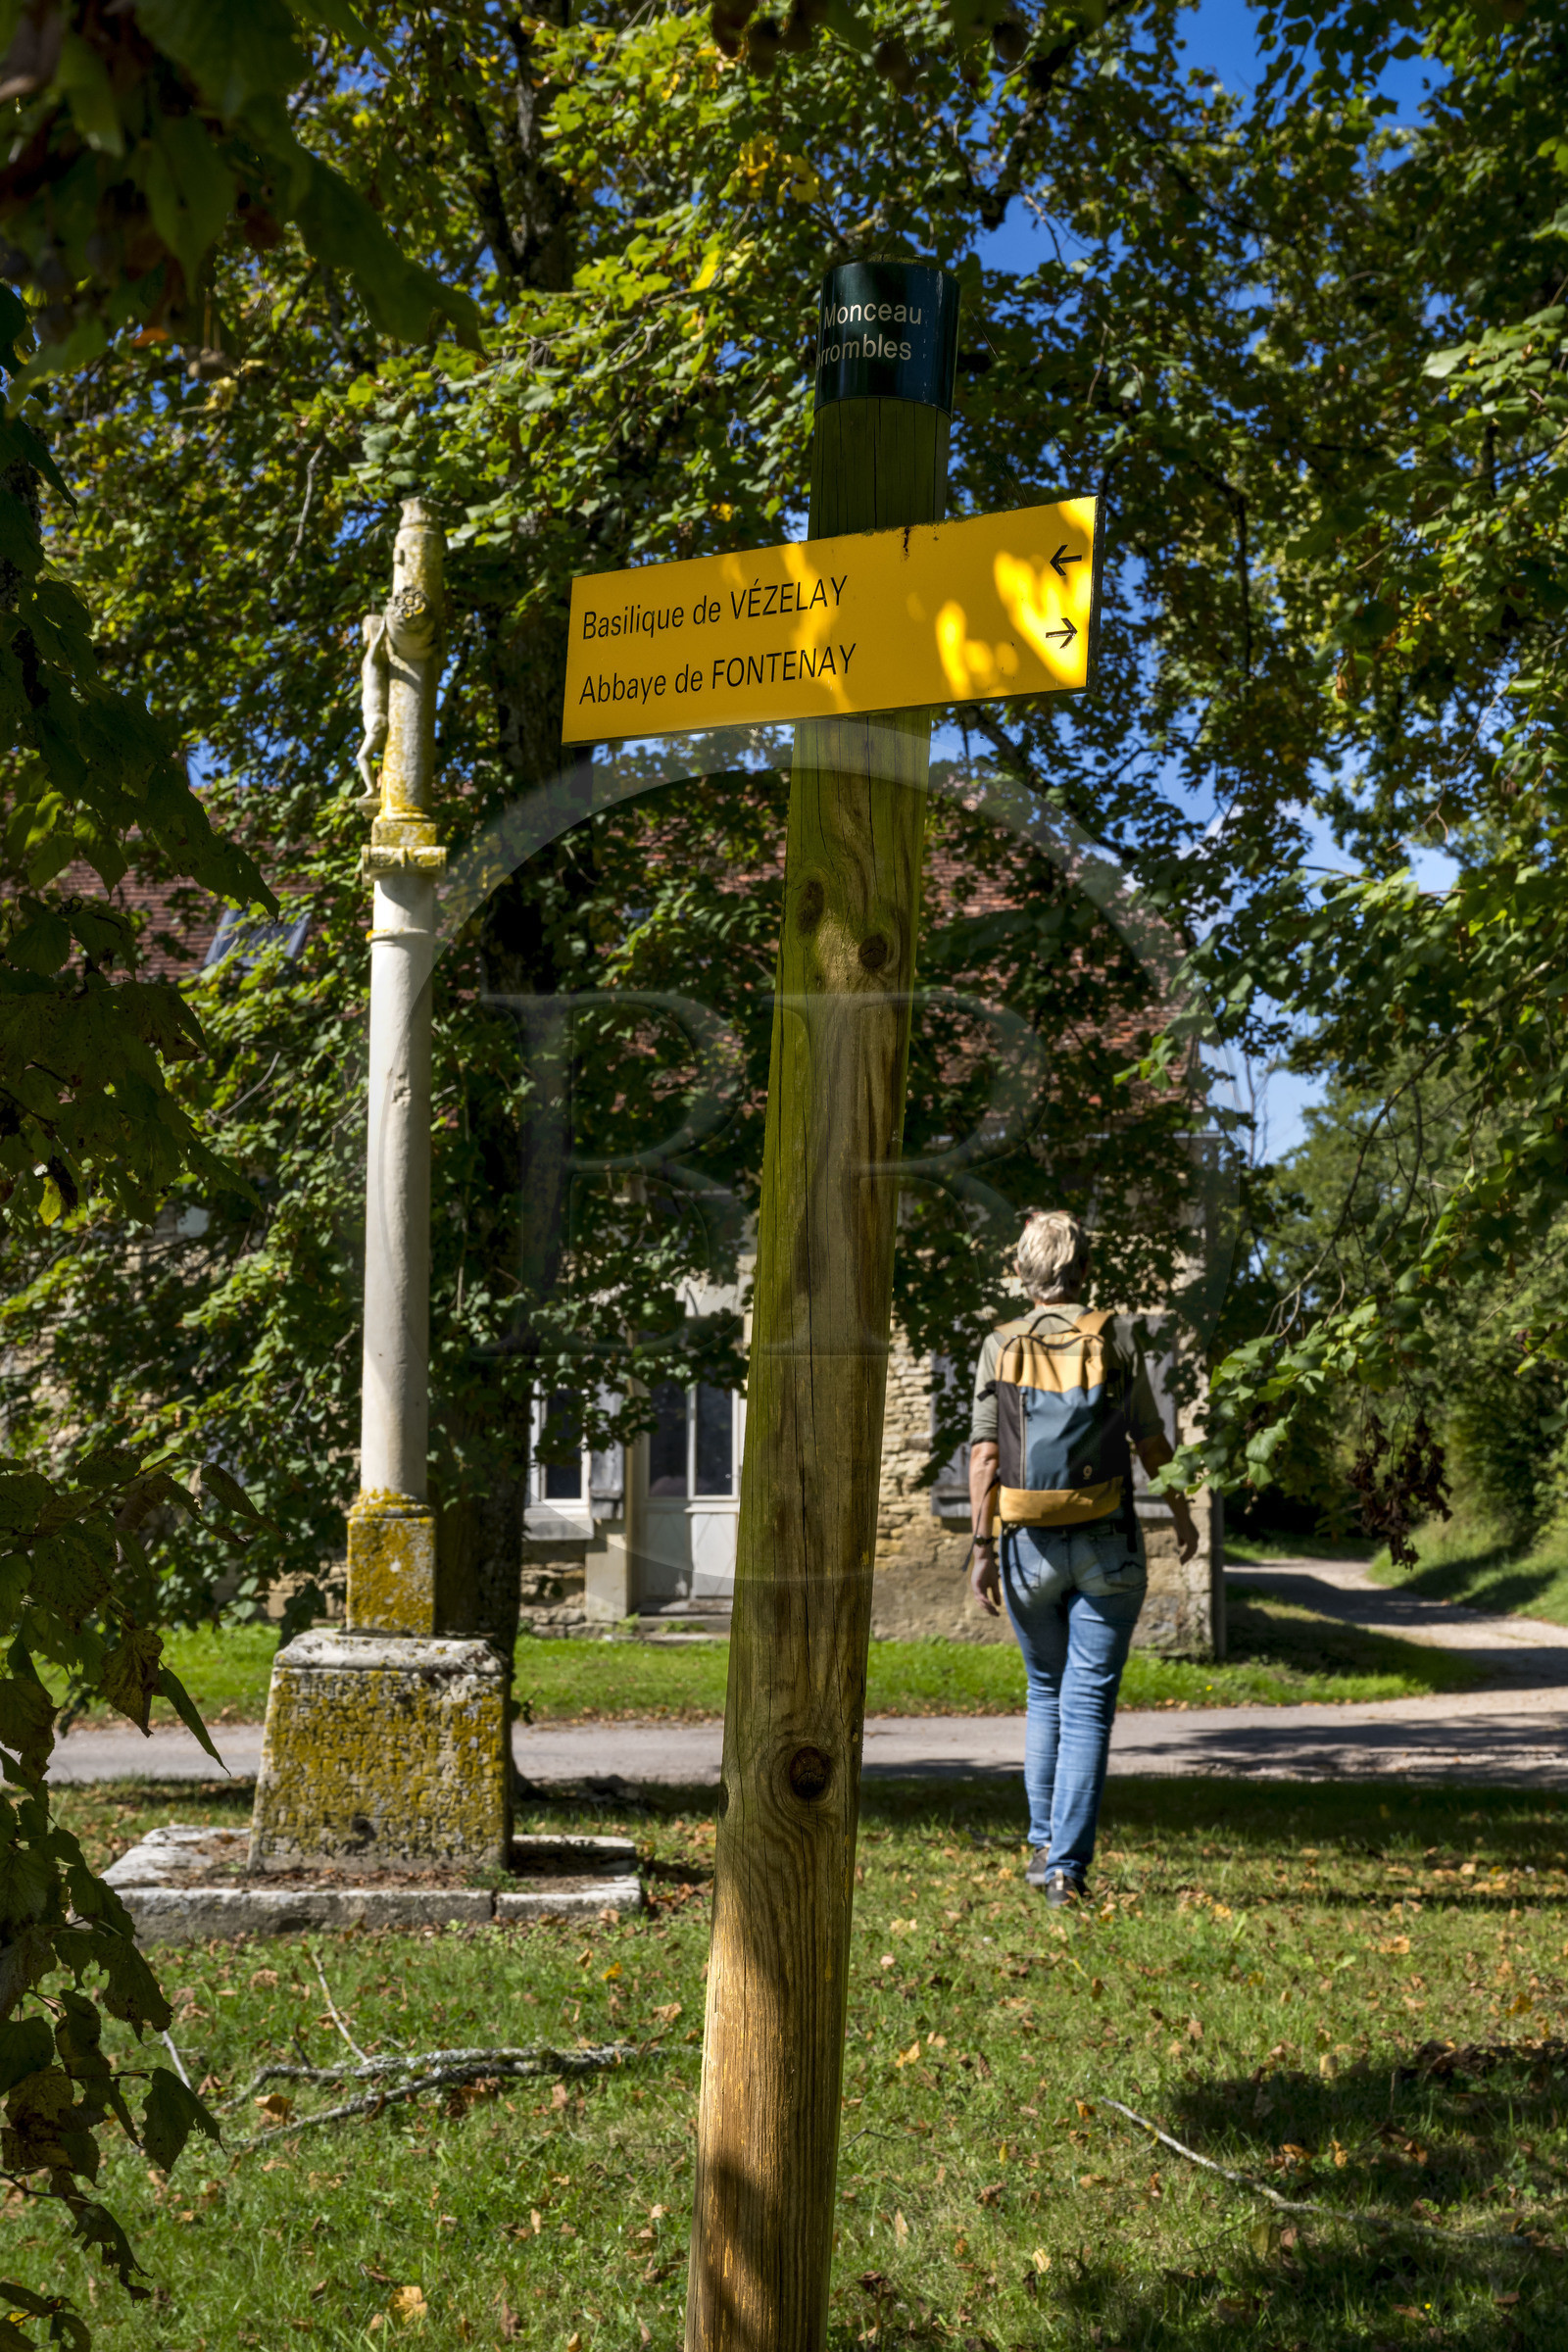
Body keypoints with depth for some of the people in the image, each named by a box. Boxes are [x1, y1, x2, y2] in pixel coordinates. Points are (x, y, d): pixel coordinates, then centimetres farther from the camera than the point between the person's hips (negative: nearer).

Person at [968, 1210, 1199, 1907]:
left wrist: (982, 1548, -6)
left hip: (1029, 1546, 2)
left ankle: (1045, 1845, 21)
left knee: (1047, 1693, 20)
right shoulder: (1117, 1338, -3)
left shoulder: (1000, 1347, -1)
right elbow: (1152, 1443, 2)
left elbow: (985, 1456, -8)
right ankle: (1068, 1865, -5)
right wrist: (1182, 1515, 17)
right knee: (1087, 1705, 0)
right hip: (1107, 1547, -1)